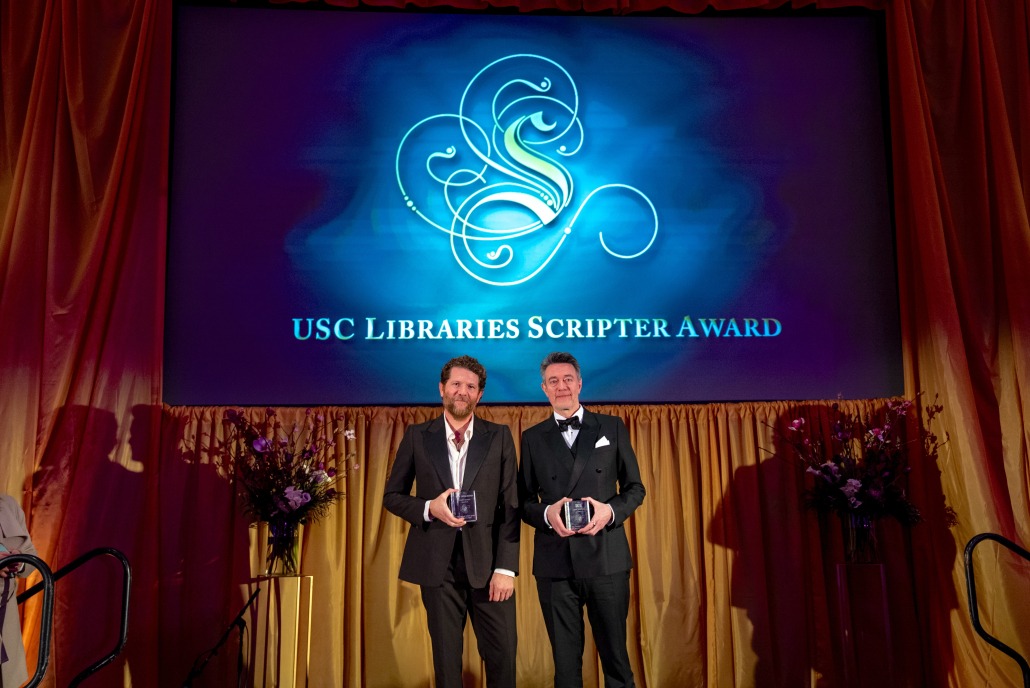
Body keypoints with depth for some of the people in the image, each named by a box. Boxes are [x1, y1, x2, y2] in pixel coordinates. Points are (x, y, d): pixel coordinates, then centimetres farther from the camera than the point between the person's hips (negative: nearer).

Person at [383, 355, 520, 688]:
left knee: (503, 656, 3)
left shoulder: (499, 436, 3)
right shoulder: (417, 436, 4)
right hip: (438, 562, 1)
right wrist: (429, 509, -12)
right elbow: (392, 496, 8)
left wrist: (506, 567, -8)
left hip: (488, 560, 0)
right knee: (446, 658, 10)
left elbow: (510, 506, -1)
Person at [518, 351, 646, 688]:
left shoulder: (612, 428, 6)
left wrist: (610, 510, -13)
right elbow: (523, 501, 8)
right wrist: (546, 514, -13)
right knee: (565, 659, 12)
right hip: (555, 562, 1)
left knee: (615, 655, 10)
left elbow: (635, 488, 7)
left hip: (606, 558, -1)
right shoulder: (533, 437, 8)